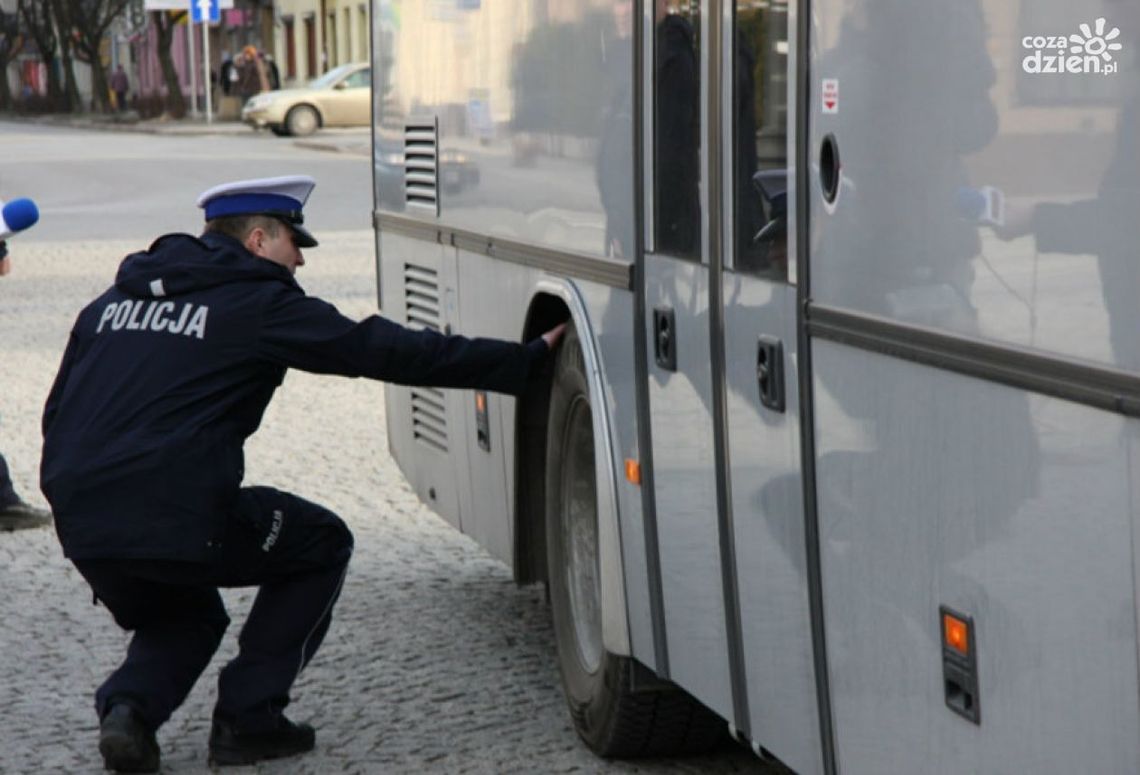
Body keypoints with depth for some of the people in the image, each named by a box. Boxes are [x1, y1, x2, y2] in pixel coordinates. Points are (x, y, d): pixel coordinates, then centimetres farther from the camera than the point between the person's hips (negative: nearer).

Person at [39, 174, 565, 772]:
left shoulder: (115, 299, 20)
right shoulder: (260, 304, 0)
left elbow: (57, 414, 21)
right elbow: (393, 353, -1)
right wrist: (526, 360, 4)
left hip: (81, 529, 7)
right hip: (180, 521, -7)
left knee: (181, 616, 34)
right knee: (322, 545, 19)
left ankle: (128, 706, 4)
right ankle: (248, 718, 13)